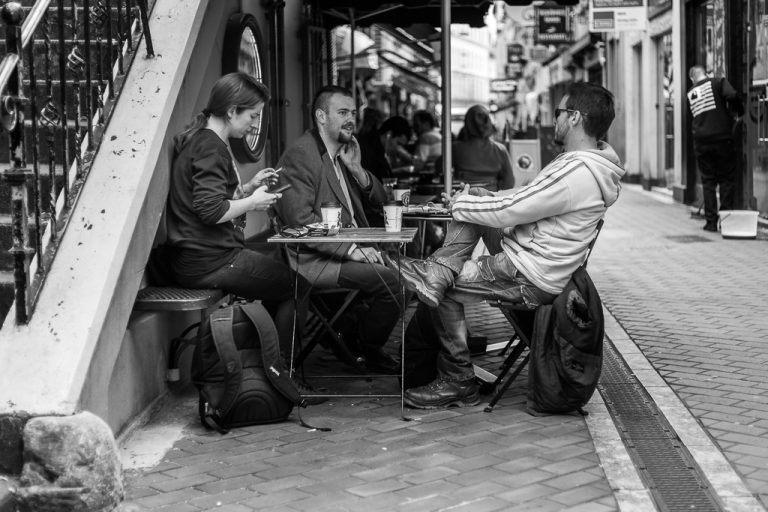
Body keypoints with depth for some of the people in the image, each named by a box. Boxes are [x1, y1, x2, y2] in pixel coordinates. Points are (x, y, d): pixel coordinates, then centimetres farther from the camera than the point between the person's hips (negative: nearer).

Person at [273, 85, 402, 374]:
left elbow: (379, 200, 17)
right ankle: (368, 352, 0)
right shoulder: (299, 155, -11)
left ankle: (357, 337, 9)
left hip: (350, 250, 9)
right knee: (388, 280, -23)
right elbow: (300, 219, -21)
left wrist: (355, 169, -1)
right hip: (315, 261, -9)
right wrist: (350, 249, -25)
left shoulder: (344, 153, 17)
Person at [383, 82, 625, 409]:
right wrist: (488, 197, 8)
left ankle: (457, 382, 10)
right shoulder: (592, 161, 7)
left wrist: (460, 204, -7)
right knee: (471, 211, 7)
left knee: (446, 291, -1)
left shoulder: (576, 172, -27)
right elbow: (528, 197, 19)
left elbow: (510, 211, -22)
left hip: (530, 281, -10)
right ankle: (439, 272, -7)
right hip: (527, 256, 10)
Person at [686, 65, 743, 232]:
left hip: (701, 142, 3)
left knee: (708, 182, 9)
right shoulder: (718, 83, 1)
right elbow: (732, 95, -17)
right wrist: (740, 112, 1)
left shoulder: (690, 94, 14)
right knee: (727, 180, 5)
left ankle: (711, 222, 7)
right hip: (722, 138, -3)